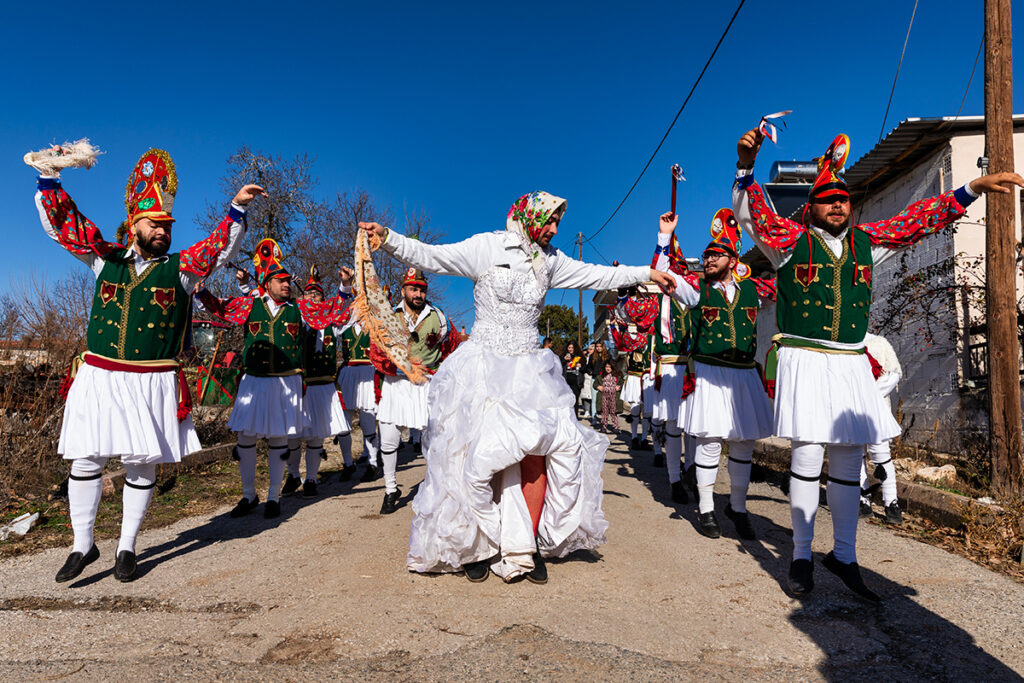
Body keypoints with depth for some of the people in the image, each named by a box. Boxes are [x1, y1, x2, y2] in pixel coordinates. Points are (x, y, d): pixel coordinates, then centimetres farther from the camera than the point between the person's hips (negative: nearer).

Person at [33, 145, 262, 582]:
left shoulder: (180, 268, 4)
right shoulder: (105, 259, 9)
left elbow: (222, 249, -6)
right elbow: (61, 223, 11)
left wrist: (237, 210, -19)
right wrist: (49, 178, -1)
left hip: (151, 383, -2)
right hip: (98, 378, 2)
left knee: (141, 465, 5)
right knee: (85, 461, 6)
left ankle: (126, 549, 21)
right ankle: (83, 546, 24)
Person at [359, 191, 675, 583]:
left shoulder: (549, 261, 13)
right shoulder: (487, 248, -3)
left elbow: (597, 275, 18)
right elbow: (431, 257, -6)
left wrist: (647, 274, 19)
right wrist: (388, 239, -19)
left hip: (529, 370, 5)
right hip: (484, 367, -4)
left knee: (536, 454, -5)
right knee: (479, 456, -7)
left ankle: (527, 547, 9)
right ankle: (476, 546, 13)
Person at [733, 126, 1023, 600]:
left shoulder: (865, 242, 14)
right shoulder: (790, 240, 2)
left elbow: (919, 219, 21)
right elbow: (750, 212, -9)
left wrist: (973, 188, 16)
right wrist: (746, 166, -24)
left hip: (850, 363, 5)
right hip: (804, 360, -5)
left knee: (849, 458, 7)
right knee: (808, 454, -7)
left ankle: (844, 554, 20)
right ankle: (801, 554, 8)